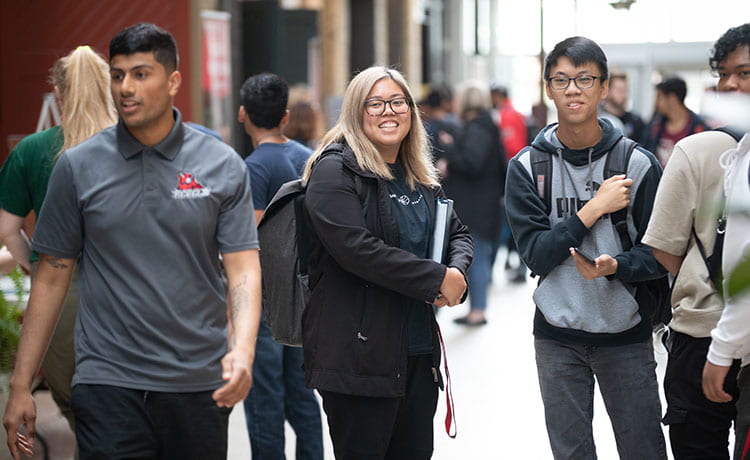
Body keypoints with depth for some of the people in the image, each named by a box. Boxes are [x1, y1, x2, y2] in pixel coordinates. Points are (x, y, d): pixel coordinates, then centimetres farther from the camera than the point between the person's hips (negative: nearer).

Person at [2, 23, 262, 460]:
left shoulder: (223, 166, 2)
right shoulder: (78, 166, 3)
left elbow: (244, 269, -2)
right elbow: (52, 277, 6)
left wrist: (243, 351, -21)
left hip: (200, 385, 1)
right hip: (109, 386, -1)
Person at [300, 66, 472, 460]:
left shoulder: (421, 178, 16)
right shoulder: (336, 170, -8)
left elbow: (457, 232, 25)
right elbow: (355, 247, -20)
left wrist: (458, 270, -1)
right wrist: (436, 278, -17)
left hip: (419, 349, 7)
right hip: (359, 351, -7)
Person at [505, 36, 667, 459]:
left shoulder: (638, 164, -3)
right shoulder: (527, 167, -2)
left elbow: (659, 255, -2)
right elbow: (536, 254, -10)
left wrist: (616, 266, -22)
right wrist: (595, 209, -17)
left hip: (627, 333, 0)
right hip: (557, 336, 1)